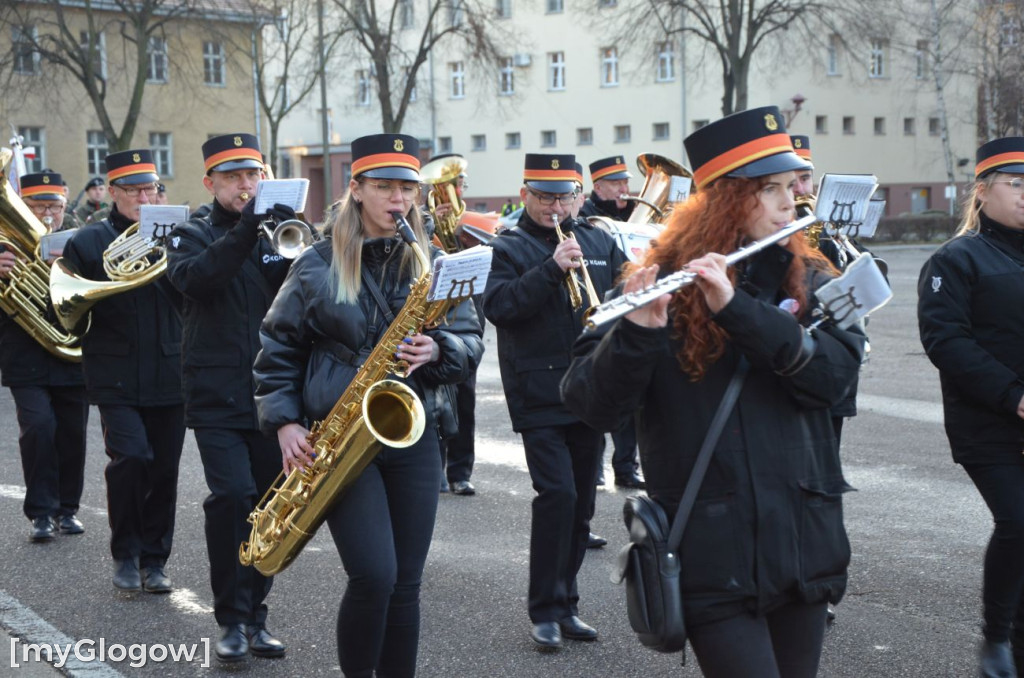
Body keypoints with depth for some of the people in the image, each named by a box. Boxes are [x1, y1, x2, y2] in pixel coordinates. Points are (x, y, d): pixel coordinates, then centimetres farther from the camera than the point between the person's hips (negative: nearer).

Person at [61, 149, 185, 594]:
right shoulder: (87, 242, 4)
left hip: (168, 375, 3)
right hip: (117, 379, -2)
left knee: (164, 470, 5)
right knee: (132, 457, -17)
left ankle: (154, 560, 20)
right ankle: (125, 554, 4)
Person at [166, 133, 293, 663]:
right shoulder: (194, 235, 5)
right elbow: (192, 279, -18)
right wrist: (244, 232, -28)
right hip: (217, 395, -3)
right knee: (232, 495, -16)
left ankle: (253, 617, 18)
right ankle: (232, 619, -4)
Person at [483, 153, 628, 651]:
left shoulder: (599, 241, 14)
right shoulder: (508, 247, -1)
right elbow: (497, 306, -15)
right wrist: (551, 269, -23)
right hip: (539, 394, -5)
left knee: (580, 501, 10)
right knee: (557, 493, -15)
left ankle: (565, 604, 22)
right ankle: (545, 611, -3)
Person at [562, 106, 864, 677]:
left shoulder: (811, 282, 7)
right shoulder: (663, 283, -4)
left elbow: (835, 373, -12)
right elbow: (592, 405, -12)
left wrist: (736, 306, -22)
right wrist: (636, 331, -30)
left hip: (803, 539, 4)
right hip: (714, 550, -4)